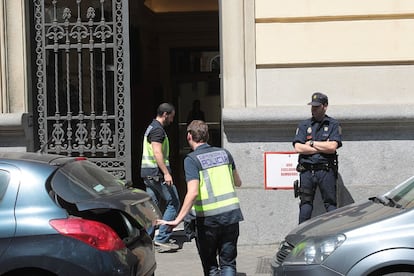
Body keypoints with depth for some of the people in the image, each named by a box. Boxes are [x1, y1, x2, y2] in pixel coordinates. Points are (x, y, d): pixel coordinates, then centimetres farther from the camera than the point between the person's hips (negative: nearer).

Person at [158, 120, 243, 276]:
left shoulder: (191, 159, -8)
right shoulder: (224, 153, 8)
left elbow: (193, 193, -20)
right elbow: (237, 183, 20)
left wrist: (178, 220, -20)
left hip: (207, 219, -4)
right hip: (231, 213, 4)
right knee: (228, 263, 9)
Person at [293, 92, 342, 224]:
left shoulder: (333, 124, 6)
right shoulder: (303, 125, 12)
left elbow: (332, 146, -8)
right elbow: (298, 148, -2)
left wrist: (312, 143, -1)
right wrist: (323, 148, -5)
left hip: (326, 170, -2)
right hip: (307, 170, 2)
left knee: (331, 204, 1)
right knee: (305, 205, 3)